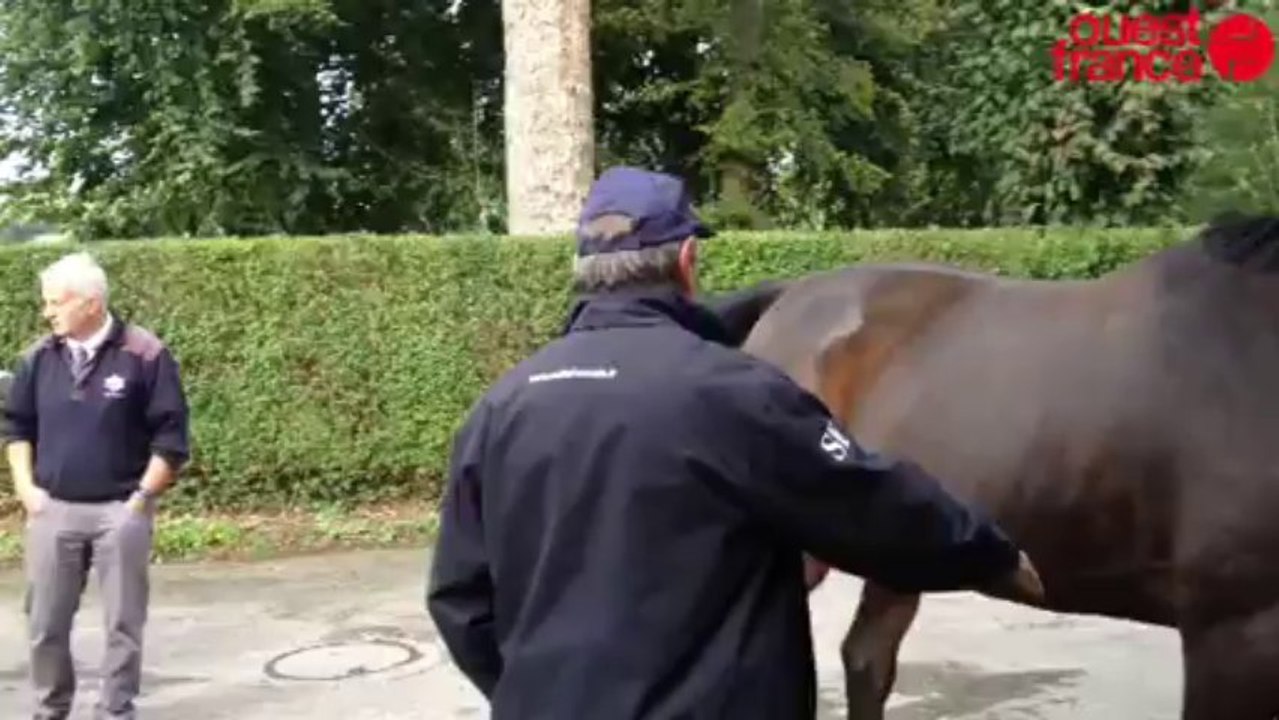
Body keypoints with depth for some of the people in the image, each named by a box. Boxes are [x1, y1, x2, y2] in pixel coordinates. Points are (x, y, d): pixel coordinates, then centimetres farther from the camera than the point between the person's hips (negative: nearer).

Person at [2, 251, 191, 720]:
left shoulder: (144, 355, -9)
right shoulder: (39, 358, 4)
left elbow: (170, 436, -6)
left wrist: (142, 497, -8)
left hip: (120, 512, -3)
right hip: (53, 510, 4)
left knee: (122, 623, 5)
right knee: (45, 623, 10)